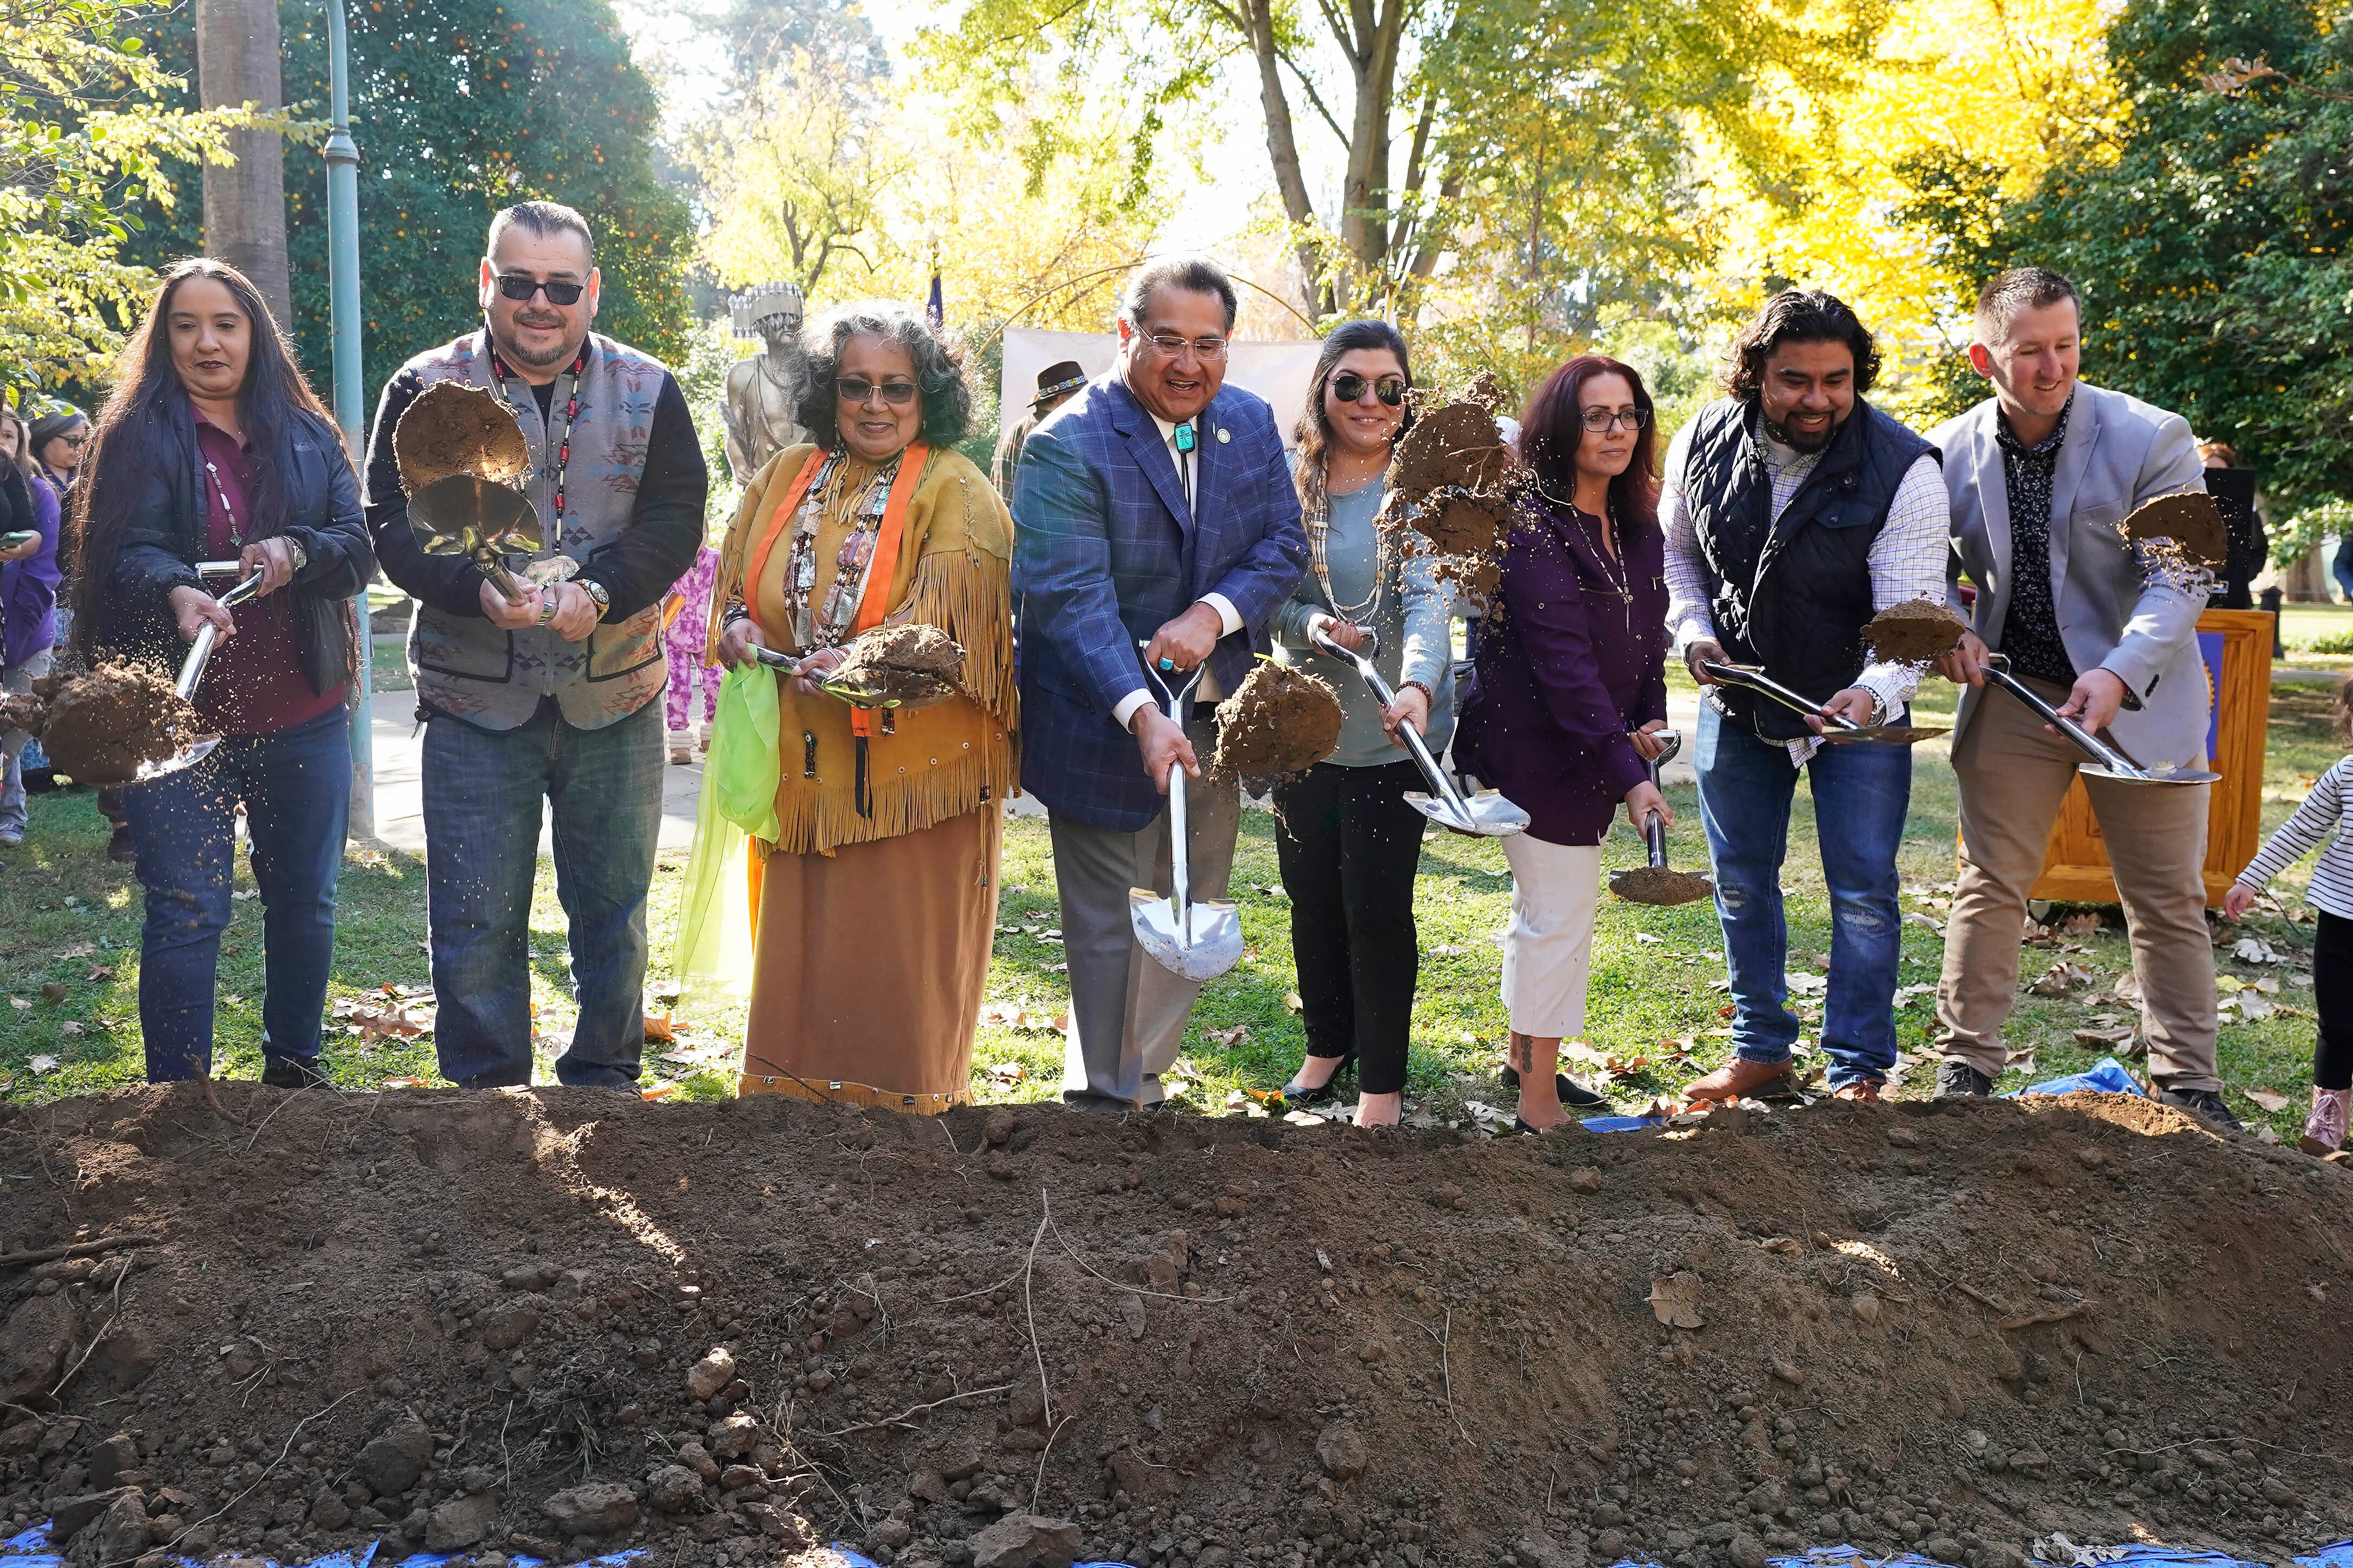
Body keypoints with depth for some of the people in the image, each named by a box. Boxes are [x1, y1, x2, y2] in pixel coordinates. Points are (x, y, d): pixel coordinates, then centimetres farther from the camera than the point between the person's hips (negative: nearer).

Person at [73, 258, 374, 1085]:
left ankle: (293, 1067, 31)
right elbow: (130, 552, -13)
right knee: (186, 915, -3)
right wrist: (178, 594, -35)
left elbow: (359, 548, 2)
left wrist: (295, 551, -20)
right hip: (182, 715, -3)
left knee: (305, 903, 13)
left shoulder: (309, 437, 10)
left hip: (303, 716, 4)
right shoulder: (138, 436, -1)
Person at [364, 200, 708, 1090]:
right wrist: (481, 590, -25)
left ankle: (605, 1077, 29)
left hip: (615, 699, 2)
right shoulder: (426, 391, 0)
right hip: (475, 703, -1)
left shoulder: (648, 393, 4)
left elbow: (676, 518, -3)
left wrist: (599, 591, -21)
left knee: (614, 909, 12)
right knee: (475, 920, 4)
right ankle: (487, 1095, 19)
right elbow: (395, 524, -6)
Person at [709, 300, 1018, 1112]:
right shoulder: (787, 477, 11)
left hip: (912, 768, -5)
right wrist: (739, 628, -6)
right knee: (800, 953, 12)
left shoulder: (956, 492, -6)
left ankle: (901, 1114, 18)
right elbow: (735, 584, 17)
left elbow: (948, 624, -17)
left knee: (899, 967, 2)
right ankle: (792, 1097, 27)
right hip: (803, 767, 5)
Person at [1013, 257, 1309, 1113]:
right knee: (1112, 930, 6)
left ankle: (1143, 1078, 35)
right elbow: (1069, 595, -25)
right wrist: (1140, 712, -37)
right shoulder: (1067, 447, -16)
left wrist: (1215, 612, -19)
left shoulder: (1251, 423, 4)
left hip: (1215, 719, 6)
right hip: (1106, 729, -6)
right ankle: (1109, 1098, 21)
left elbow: (1284, 543, 2)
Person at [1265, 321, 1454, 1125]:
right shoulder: (1291, 485, 3)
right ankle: (1328, 1044, 37)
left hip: (1390, 735, -4)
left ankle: (1382, 1080, 15)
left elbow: (1430, 598, -20)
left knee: (1377, 909, -1)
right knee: (1312, 900, 16)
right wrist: (1307, 622, -20)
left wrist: (1418, 685, -39)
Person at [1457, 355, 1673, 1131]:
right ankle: (1538, 1104, 4)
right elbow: (1565, 664, -28)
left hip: (1594, 743, 9)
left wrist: (1649, 718, 1)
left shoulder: (1637, 524, 4)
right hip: (1535, 743, -9)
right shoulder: (1533, 528, -22)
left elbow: (1647, 628, 16)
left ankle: (1525, 1056, 38)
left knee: (1545, 906, 21)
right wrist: (1628, 774, -32)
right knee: (1561, 916, -6)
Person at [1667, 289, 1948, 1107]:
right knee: (1741, 880, 13)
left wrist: (1873, 691, -46)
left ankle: (1859, 1068, 15)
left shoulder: (1904, 471, -22)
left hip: (1857, 703, -3)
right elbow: (1675, 553, 7)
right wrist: (1694, 633, -9)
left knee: (1863, 891, 0)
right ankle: (1760, 1048, 30)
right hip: (1736, 699, 4)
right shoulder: (1703, 445, -11)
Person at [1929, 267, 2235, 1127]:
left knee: (2168, 900, 6)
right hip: (2014, 695, 2)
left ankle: (2188, 1084, 18)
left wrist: (2118, 675, -33)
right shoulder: (1949, 452, -4)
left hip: (2142, 696, -1)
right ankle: (1965, 1064, 16)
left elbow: (2179, 580, -17)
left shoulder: (2152, 439, -12)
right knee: (1989, 886, 5)